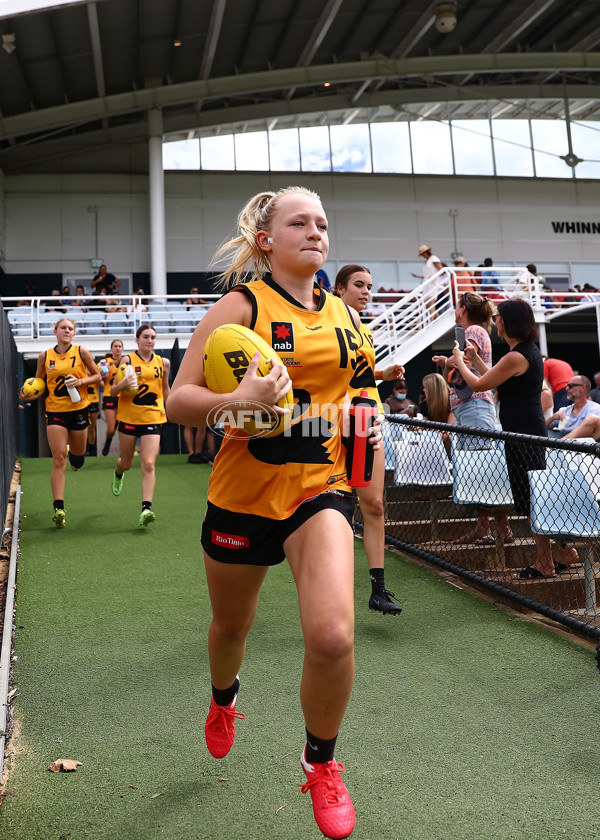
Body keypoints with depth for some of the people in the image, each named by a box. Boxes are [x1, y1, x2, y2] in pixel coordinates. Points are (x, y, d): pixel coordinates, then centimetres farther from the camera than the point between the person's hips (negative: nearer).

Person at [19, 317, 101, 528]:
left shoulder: (81, 352, -2)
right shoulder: (45, 356, 2)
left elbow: (97, 376, 4)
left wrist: (80, 381, -14)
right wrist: (30, 394, -7)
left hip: (78, 409, 0)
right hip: (54, 411, 0)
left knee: (77, 458, 13)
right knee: (58, 458, -10)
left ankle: (73, 452, 54)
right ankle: (58, 508, -10)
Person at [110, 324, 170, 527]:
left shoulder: (163, 363, 5)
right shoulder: (128, 360, -3)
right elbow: (113, 391, -3)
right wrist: (123, 383, -23)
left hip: (153, 419, 0)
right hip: (129, 418, 0)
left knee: (149, 464, -13)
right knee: (127, 462, 16)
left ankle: (146, 508, -16)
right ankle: (118, 473, 54)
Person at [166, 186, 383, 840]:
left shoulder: (342, 314, 7)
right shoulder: (241, 305, -7)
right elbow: (178, 399, -11)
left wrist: (367, 424, 4)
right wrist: (236, 400, -29)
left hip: (320, 488, 2)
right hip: (244, 491, -1)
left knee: (333, 635, -19)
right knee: (232, 623, 20)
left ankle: (321, 762, 12)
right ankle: (223, 698, 58)